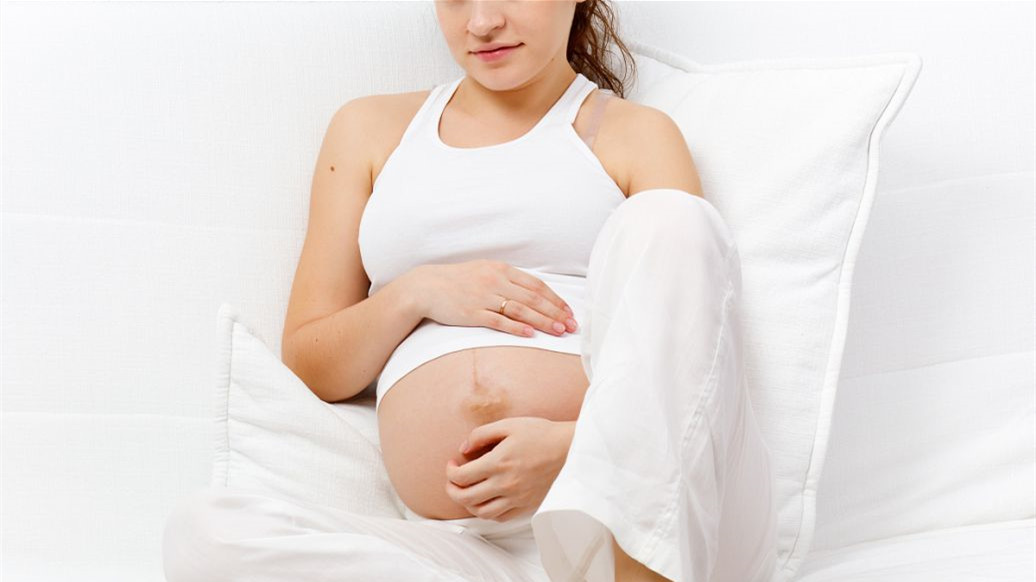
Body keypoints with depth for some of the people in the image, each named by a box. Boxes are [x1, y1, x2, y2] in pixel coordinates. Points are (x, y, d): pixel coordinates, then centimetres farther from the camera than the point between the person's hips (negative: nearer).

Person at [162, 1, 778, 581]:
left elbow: (691, 369, 4)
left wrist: (572, 446, -17)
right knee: (203, 530, -23)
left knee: (666, 221, -23)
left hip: (660, 521, -1)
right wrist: (415, 294, -1)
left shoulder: (634, 134, 16)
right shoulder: (371, 129, 23)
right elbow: (309, 365, 20)